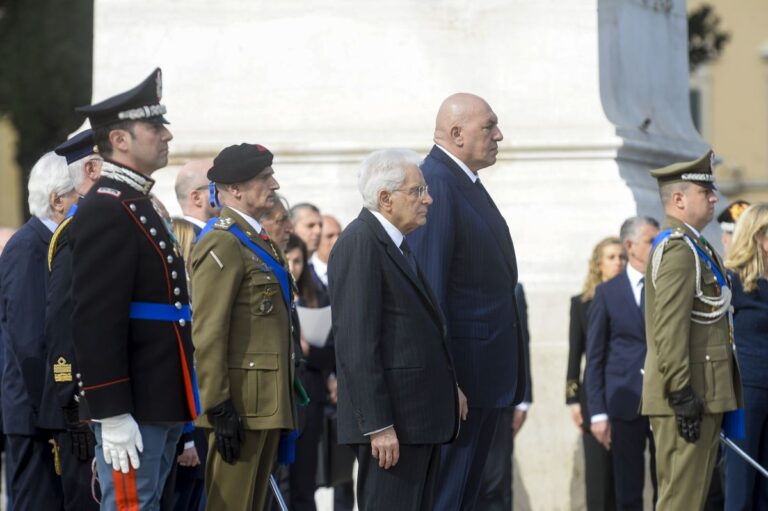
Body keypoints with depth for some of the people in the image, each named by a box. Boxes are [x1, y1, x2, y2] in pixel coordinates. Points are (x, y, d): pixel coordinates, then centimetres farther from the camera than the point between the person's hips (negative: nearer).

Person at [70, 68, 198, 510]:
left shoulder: (140, 207, 19)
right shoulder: (105, 211, -14)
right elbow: (96, 321, -20)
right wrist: (113, 415, -24)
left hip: (161, 406, 10)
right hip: (133, 411, -10)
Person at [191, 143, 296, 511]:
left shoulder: (257, 240, 19)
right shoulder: (222, 245, -13)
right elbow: (207, 334, -18)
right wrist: (219, 408, -21)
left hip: (266, 401, 10)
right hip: (243, 403, -10)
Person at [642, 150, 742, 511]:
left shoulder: (691, 246, 20)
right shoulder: (678, 249, -14)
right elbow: (670, 330, -22)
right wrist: (682, 395, -24)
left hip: (699, 395, 11)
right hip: (693, 393, -11)